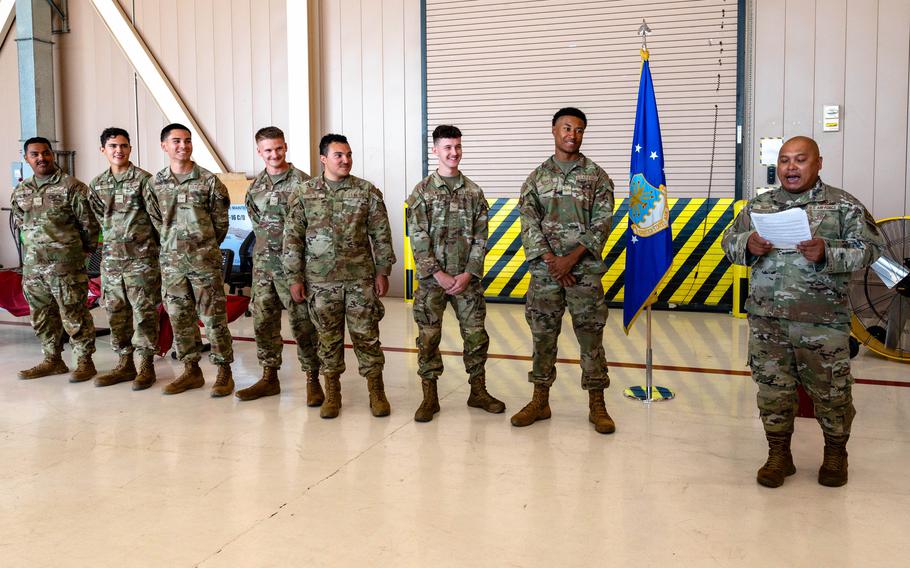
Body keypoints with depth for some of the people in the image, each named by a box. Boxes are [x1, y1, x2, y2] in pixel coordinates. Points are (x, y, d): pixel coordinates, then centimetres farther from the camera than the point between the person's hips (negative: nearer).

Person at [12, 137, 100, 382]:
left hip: (65, 266, -6)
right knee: (42, 316, 15)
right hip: (32, 266, 7)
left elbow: (89, 224, -5)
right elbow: (20, 223, 24)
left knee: (74, 315, -1)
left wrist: (83, 251, 3)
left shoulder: (71, 186, -8)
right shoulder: (20, 191, 11)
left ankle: (85, 361, 10)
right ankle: (52, 360, 27)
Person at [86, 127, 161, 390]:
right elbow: (102, 218, 19)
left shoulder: (143, 179, -7)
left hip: (141, 258, -6)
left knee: (144, 313, -1)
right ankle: (125, 364, 20)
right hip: (111, 257, 6)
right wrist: (118, 238, 14)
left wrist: (142, 241, -2)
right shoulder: (97, 184, 10)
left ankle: (146, 366, 7)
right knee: (116, 313, 10)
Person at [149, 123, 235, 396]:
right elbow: (157, 220, 14)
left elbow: (220, 221, 1)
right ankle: (191, 371, 22)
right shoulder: (156, 183, 6)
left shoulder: (209, 181, -5)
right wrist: (174, 244, 9)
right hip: (171, 262, 4)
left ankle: (224, 371, 10)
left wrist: (204, 247, 7)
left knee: (214, 318, -1)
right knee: (179, 318, 10)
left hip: (205, 261, -4)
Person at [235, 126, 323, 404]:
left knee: (302, 323, -3)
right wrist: (268, 239, 9)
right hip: (263, 262, 6)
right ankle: (269, 378, 22)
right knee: (264, 322, 11)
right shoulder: (256, 185, 11)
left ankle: (312, 381, 6)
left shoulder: (301, 182, -8)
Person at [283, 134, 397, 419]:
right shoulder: (304, 194, 1)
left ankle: (376, 391, 16)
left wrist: (382, 272, -1)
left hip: (360, 278, 0)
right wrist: (295, 278, -1)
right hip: (321, 281, 1)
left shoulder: (368, 191, 1)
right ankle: (332, 392, 22)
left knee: (367, 335, 3)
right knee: (328, 337, 9)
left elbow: (381, 235, 3)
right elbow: (292, 238, 2)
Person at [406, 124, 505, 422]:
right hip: (431, 278, -2)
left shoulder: (474, 192, 6)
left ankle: (478, 391, 21)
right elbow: (418, 239, -6)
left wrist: (468, 274, -8)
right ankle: (430, 396, 14)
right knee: (429, 337, 3)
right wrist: (439, 275, -13)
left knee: (476, 334, 6)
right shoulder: (422, 191, 0)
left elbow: (480, 238, 2)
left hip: (467, 278, 2)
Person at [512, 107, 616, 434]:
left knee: (590, 336, 1)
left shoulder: (597, 176, 4)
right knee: (543, 336, 8)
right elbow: (529, 223, 0)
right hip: (545, 270, 2)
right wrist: (550, 260, -12)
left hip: (584, 269, -1)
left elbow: (601, 224, -4)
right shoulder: (537, 177, 8)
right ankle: (540, 401, 20)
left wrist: (572, 258, -14)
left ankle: (597, 405, 12)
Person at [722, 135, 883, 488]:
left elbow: (870, 247, -4)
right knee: (772, 389, 9)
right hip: (767, 320, 2)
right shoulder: (757, 206, 9)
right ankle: (779, 455, 26)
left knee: (830, 390, 8)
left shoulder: (843, 205, 0)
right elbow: (729, 241, 12)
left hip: (823, 322, -2)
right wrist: (748, 246, -11)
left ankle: (835, 453, 32)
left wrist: (827, 252, -21)